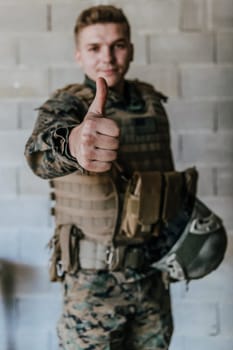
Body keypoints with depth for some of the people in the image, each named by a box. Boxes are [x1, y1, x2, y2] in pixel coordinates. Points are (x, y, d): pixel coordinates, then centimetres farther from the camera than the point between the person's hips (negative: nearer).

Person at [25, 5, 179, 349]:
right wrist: (72, 143, -58)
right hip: (94, 275, -4)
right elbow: (39, 150, -36)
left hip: (152, 269, 5)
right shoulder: (67, 103, -12)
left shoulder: (152, 101, 4)